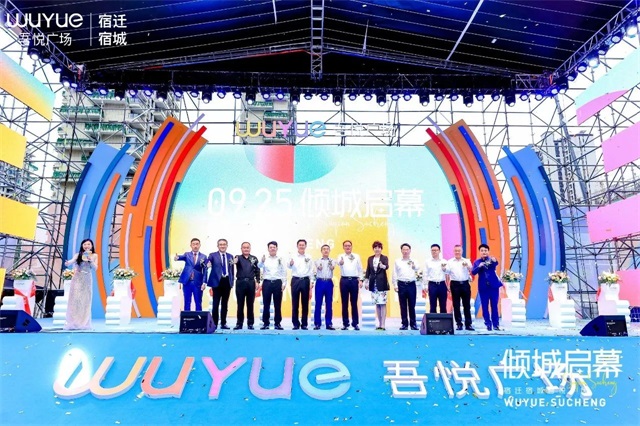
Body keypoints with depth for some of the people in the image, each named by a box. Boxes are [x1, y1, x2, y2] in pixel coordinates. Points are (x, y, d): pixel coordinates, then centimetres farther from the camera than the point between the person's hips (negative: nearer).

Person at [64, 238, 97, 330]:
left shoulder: (94, 255, 4)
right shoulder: (78, 255, 0)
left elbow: (95, 268, -1)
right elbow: (71, 261, -16)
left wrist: (91, 260, -17)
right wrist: (67, 263, -38)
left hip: (87, 279, 1)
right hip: (77, 279, -1)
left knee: (85, 301, 4)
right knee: (75, 299, -3)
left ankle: (84, 323, 10)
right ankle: (73, 322, 3)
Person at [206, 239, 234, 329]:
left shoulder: (230, 256, 13)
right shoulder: (213, 255, 2)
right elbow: (208, 261, -18)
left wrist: (232, 281, 9)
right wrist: (207, 264, -41)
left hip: (227, 282, 4)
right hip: (217, 281, -3)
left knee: (225, 304, 8)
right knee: (215, 304, 0)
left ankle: (223, 323, 15)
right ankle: (214, 323, 8)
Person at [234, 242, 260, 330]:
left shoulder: (254, 258, 7)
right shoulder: (238, 258, 1)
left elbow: (257, 271, 10)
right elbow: (235, 260, -23)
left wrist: (257, 281, 0)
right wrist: (234, 261, -46)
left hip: (251, 283, 1)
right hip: (240, 283, -1)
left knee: (250, 304, 6)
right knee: (240, 304, 4)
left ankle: (250, 323, 14)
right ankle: (239, 323, 12)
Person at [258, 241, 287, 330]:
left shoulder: (280, 259, 8)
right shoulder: (265, 259, 4)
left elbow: (284, 272, 7)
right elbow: (259, 266, -17)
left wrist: (284, 283, -3)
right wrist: (262, 261, -39)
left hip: (277, 283, 1)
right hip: (267, 283, -1)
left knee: (277, 304, 5)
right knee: (266, 304, 4)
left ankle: (277, 323, 13)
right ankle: (265, 323, 12)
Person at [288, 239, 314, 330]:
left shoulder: (309, 258, 8)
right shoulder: (293, 257, 3)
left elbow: (311, 271, 8)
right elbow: (289, 266, -12)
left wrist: (311, 283, 1)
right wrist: (290, 263, -36)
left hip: (305, 281, 1)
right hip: (295, 280, -1)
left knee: (305, 303, 5)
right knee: (295, 303, 2)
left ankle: (304, 324, 13)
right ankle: (296, 324, 11)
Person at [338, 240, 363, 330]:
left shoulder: (357, 256, 9)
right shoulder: (341, 256, 4)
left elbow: (360, 269, 10)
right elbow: (339, 263, -20)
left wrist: (360, 280, 0)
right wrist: (340, 262, -44)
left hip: (354, 280, 1)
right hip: (344, 280, 0)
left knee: (354, 303, 4)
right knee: (344, 303, 4)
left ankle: (355, 323, 10)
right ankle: (345, 324, 11)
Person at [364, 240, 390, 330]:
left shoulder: (384, 258, -1)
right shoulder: (370, 259, 10)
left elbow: (387, 266, -20)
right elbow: (368, 271, 13)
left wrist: (383, 266, -42)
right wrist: (366, 281, 7)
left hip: (382, 282, -4)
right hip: (373, 283, 4)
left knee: (383, 303, -5)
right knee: (377, 304, 8)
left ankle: (383, 324, -2)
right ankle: (379, 324, 15)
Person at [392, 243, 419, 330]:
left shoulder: (413, 261, 5)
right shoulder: (397, 261, 8)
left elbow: (417, 269, -17)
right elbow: (394, 274, 8)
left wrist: (413, 265, -41)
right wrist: (395, 285, 0)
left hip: (411, 284, -1)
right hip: (401, 284, 1)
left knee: (412, 305, 3)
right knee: (403, 305, 4)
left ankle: (413, 324, 11)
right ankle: (405, 324, 11)